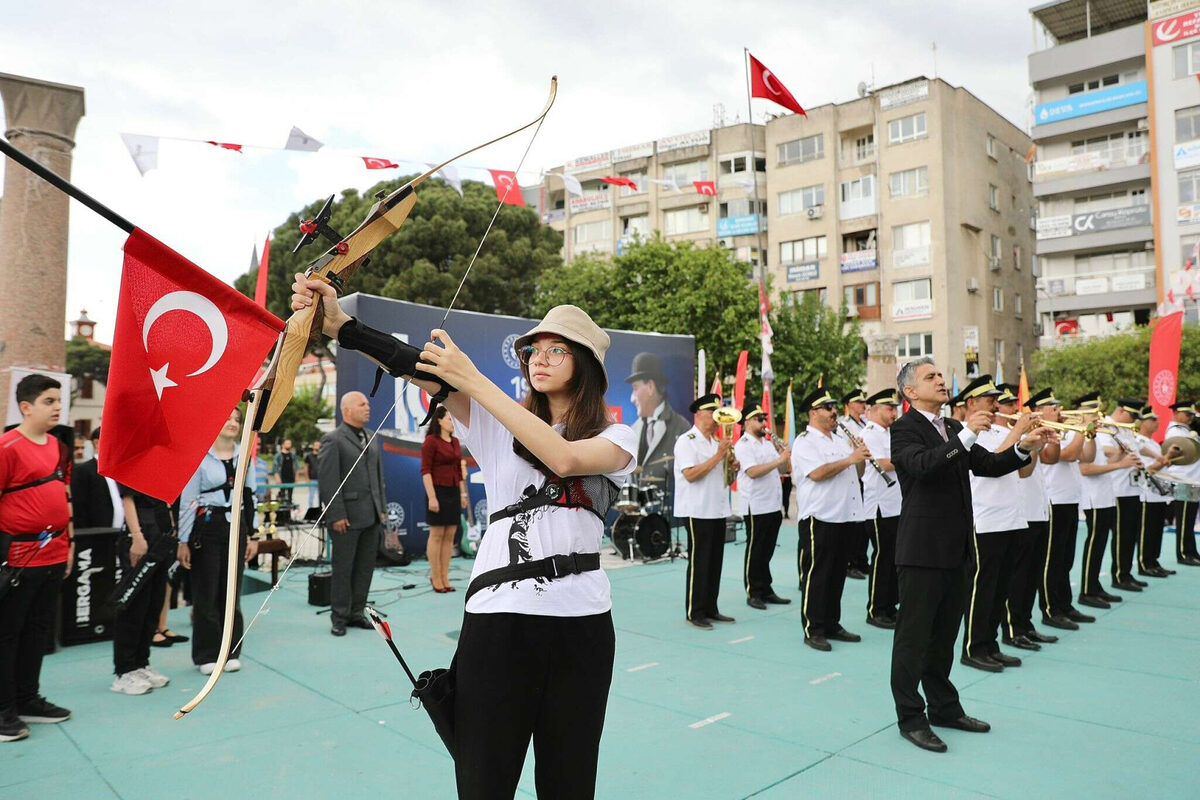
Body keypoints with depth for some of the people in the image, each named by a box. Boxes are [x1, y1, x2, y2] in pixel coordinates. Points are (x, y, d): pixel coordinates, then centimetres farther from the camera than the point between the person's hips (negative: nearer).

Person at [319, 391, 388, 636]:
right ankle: (339, 617, 15)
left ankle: (356, 613, 22)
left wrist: (382, 508, 11)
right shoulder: (333, 440, -7)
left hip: (372, 516, 6)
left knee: (365, 567, 11)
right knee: (343, 568, 4)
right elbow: (328, 481, -11)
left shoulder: (372, 440, 14)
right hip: (348, 516, -6)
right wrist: (337, 515, -15)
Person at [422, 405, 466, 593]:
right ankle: (435, 578, 9)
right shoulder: (430, 441, -8)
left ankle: (444, 578, 13)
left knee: (450, 536, 6)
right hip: (438, 491, -7)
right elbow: (425, 471, -13)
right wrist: (431, 497, -18)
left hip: (453, 492, 7)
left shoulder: (455, 442, 12)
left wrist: (463, 494, 13)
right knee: (437, 535, -1)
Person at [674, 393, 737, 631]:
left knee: (715, 562, 11)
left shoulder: (717, 442, 14)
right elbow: (690, 474, -21)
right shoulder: (686, 441, -9)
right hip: (697, 512, -7)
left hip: (718, 511, 7)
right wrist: (718, 456, -18)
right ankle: (695, 613, 8)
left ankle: (710, 609, 21)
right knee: (699, 563, -1)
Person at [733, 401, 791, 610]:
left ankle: (766, 591, 22)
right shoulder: (743, 445, -10)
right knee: (755, 552, 1)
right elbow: (752, 472, -23)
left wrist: (785, 456, -5)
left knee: (767, 552, 14)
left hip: (774, 505, 8)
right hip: (756, 507, -8)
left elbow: (782, 469, 15)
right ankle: (753, 594, 9)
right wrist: (779, 460, -24)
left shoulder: (768, 443, 16)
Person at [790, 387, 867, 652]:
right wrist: (850, 459, -18)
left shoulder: (841, 440, 19)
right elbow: (817, 473, -22)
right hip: (819, 518, -8)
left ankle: (832, 625, 23)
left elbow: (857, 473, 20)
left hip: (845, 516, 8)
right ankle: (813, 630, 4)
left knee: (837, 573, 13)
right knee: (817, 574, -3)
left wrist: (861, 456, 0)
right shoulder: (805, 442, -7)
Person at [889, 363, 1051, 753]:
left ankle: (944, 707, 33)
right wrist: (966, 435, -32)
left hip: (954, 548, 8)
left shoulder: (954, 428, 15)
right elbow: (922, 465, -28)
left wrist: (1023, 447, -1)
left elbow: (987, 464, 13)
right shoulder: (904, 429, -10)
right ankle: (910, 717, 13)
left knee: (944, 634, 19)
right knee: (914, 636, 2)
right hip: (922, 550, -8)